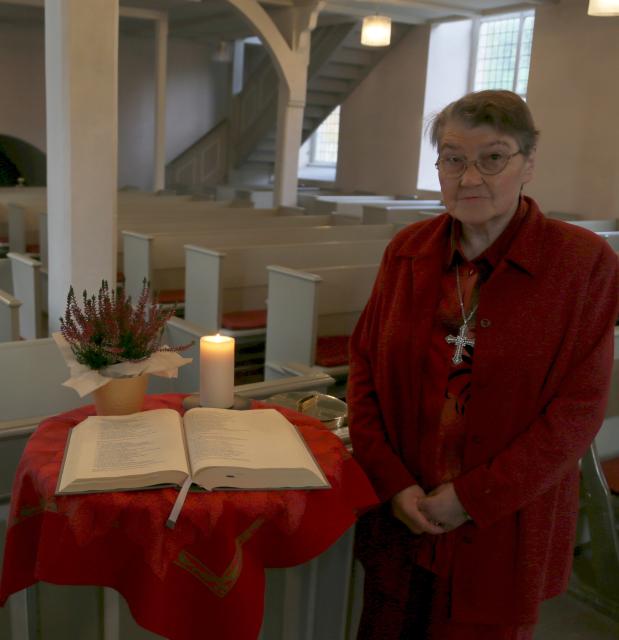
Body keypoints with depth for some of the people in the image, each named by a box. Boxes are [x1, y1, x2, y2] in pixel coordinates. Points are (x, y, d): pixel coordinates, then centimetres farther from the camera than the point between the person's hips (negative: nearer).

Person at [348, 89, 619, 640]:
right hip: (401, 515, 3)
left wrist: (473, 498, -14)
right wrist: (393, 482, -8)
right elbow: (364, 366, 2)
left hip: (502, 531, -3)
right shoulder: (408, 250, 1)